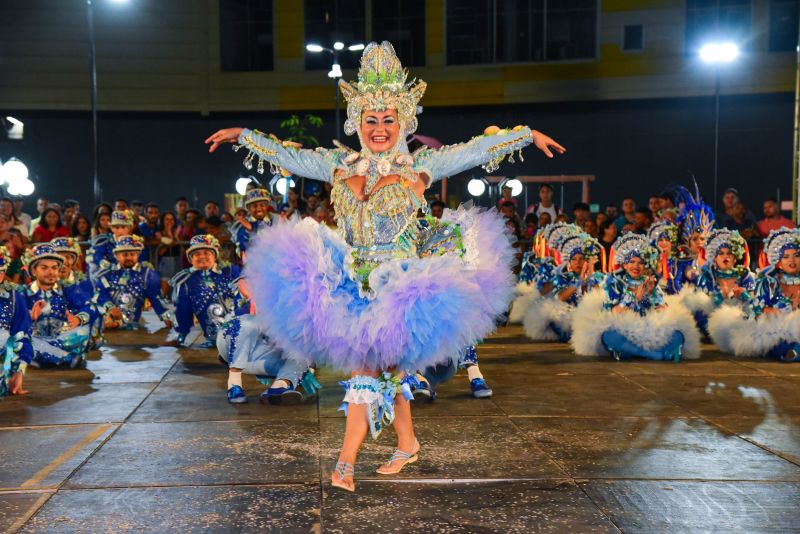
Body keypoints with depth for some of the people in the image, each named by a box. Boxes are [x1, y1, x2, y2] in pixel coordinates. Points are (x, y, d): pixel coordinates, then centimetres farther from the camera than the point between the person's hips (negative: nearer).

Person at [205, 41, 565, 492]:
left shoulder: (420, 166, -1)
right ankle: (407, 442, 26)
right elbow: (289, 156, 16)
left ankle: (346, 461, -1)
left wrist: (529, 134, -1)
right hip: (354, 281, 4)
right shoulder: (340, 165, 7)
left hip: (400, 283, -4)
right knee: (386, 365, 9)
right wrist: (243, 135, 20)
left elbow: (479, 148, 0)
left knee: (368, 366, -7)